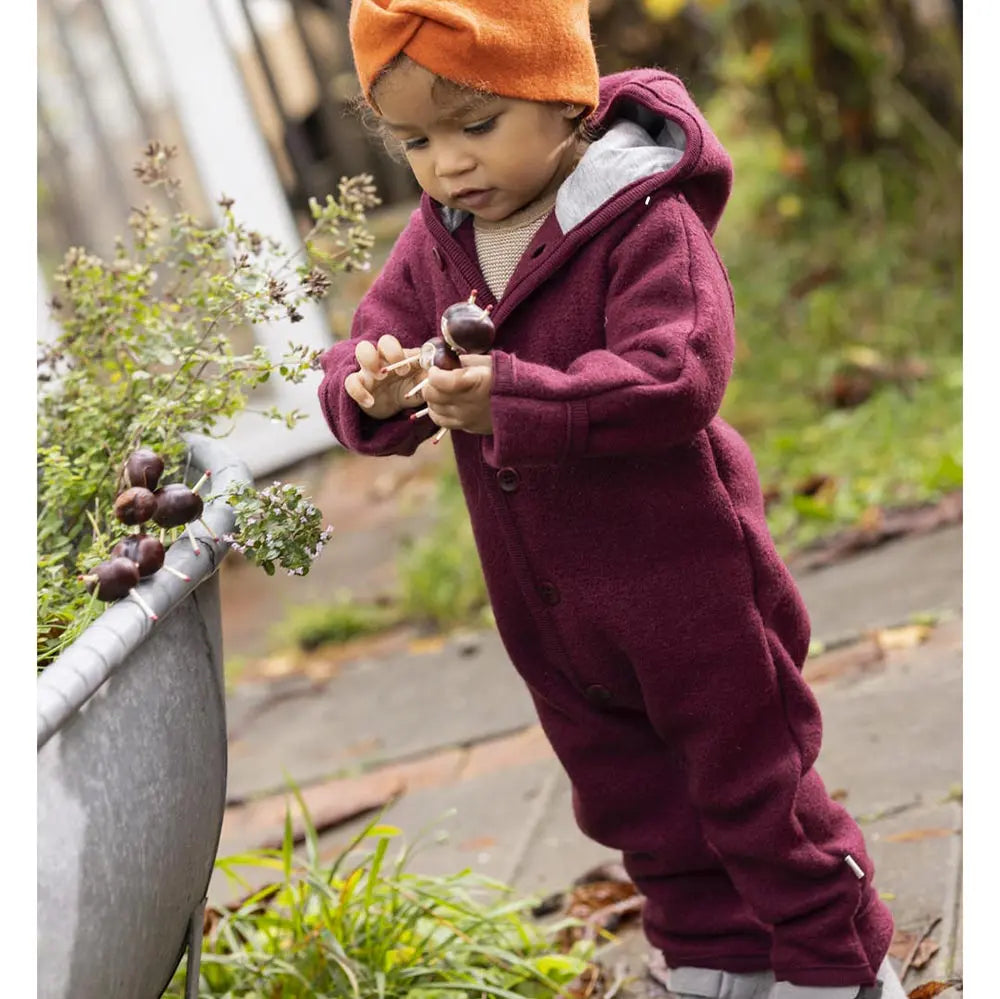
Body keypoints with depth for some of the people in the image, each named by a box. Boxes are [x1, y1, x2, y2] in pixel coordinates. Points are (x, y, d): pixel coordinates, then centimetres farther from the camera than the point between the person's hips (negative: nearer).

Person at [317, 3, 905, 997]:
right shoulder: (435, 240, 0)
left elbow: (680, 379, -32)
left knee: (749, 783, 8)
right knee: (633, 802, 22)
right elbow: (355, 361, -1)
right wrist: (373, 392, -26)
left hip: (682, 582, -7)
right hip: (549, 612, 7)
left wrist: (512, 398, -41)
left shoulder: (648, 223, -21)